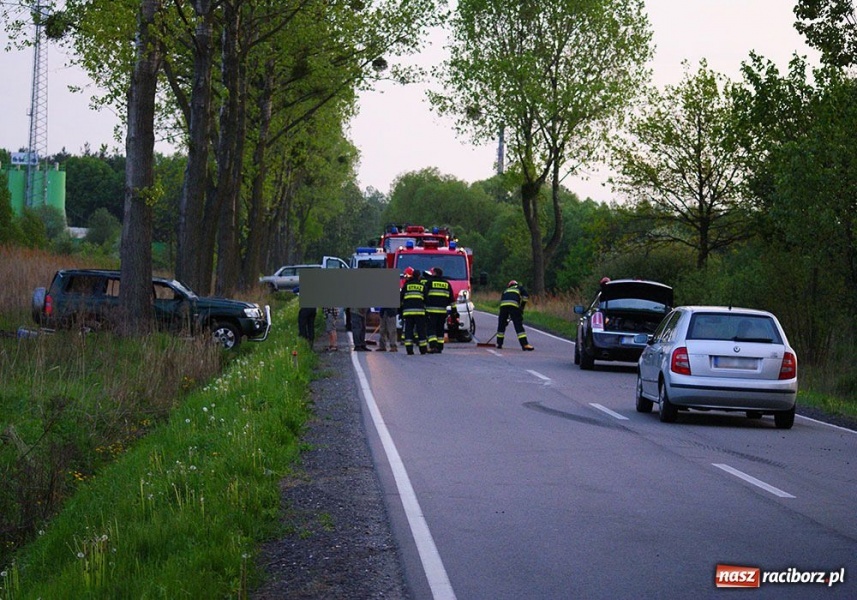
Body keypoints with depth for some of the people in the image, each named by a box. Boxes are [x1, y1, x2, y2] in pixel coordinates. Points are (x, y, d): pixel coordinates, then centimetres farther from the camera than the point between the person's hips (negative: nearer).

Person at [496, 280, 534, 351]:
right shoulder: (520, 288, 29)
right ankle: (525, 344, -12)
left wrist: (506, 319, 39)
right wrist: (521, 307, 16)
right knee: (518, 324, -5)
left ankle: (499, 343, 23)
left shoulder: (506, 290, 39)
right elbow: (525, 296, 9)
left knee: (501, 324, 17)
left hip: (503, 305, 3)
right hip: (514, 305, -3)